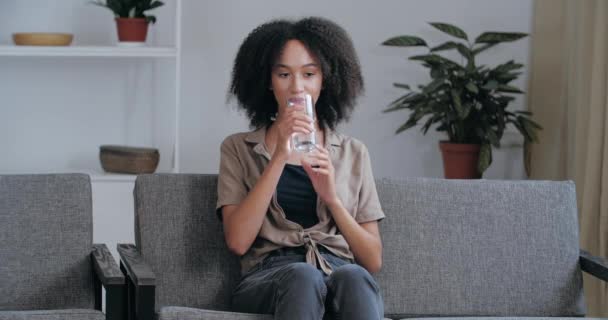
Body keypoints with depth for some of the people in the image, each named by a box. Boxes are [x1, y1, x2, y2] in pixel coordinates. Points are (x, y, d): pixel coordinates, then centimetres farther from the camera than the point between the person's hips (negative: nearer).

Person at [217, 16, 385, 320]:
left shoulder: (353, 153, 18)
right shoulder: (238, 148, 14)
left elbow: (373, 260, 12)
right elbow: (238, 242, -2)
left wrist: (332, 197, -3)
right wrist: (279, 158, -7)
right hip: (268, 278, -1)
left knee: (354, 278, -36)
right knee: (303, 276, -38)